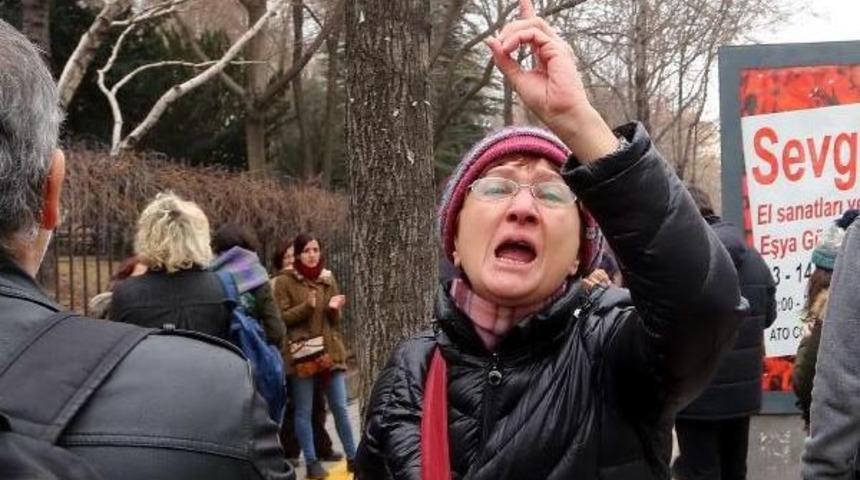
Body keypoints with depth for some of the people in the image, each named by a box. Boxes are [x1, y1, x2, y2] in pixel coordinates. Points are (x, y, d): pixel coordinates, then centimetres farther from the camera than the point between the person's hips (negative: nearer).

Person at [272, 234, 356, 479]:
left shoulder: (328, 279, 11)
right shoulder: (284, 282, -2)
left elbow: (336, 320, 14)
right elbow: (281, 318, -7)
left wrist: (334, 309, -9)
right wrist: (307, 306, -20)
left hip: (330, 350, 4)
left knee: (340, 407, 6)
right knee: (304, 411, 2)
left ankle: (352, 457, 16)